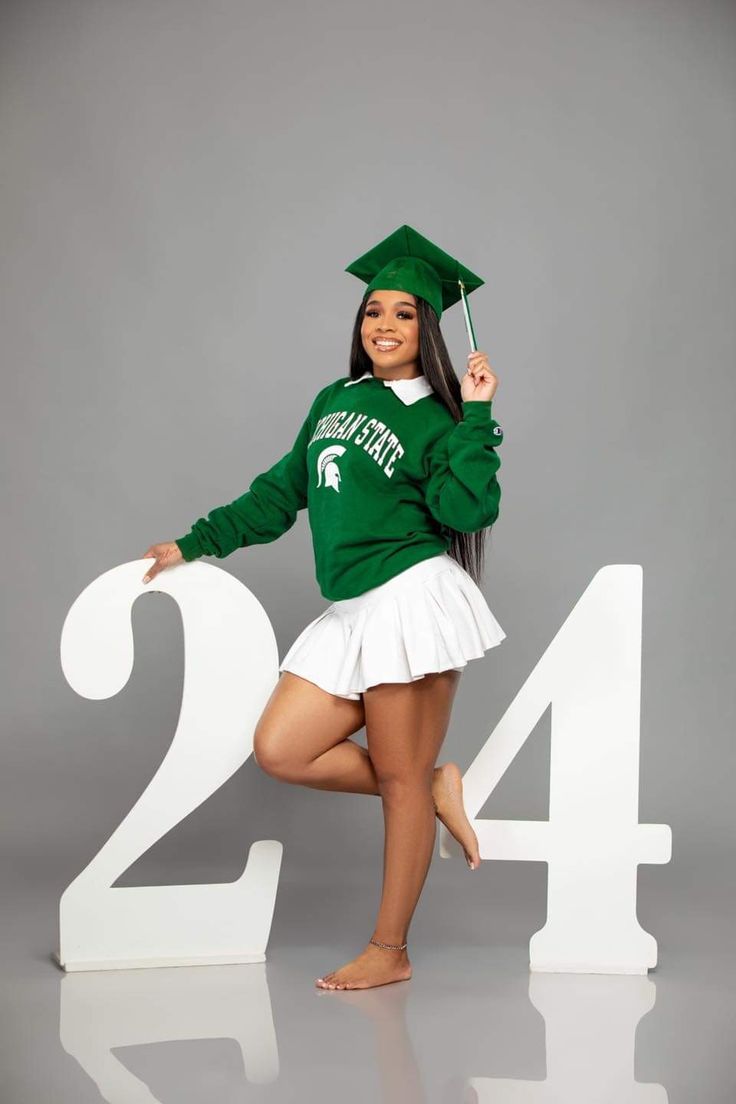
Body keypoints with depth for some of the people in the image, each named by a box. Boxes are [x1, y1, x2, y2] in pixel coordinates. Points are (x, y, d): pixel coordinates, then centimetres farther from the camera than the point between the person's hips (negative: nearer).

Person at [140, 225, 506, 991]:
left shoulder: (433, 420, -1)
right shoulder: (335, 401, 17)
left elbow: (467, 510, -17)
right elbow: (280, 493, 24)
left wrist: (476, 415, -14)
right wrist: (193, 545, 23)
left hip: (410, 601, -7)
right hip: (350, 612, 7)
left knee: (398, 780, -2)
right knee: (279, 752, 0)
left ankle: (388, 952, 10)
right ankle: (433, 788, 14)